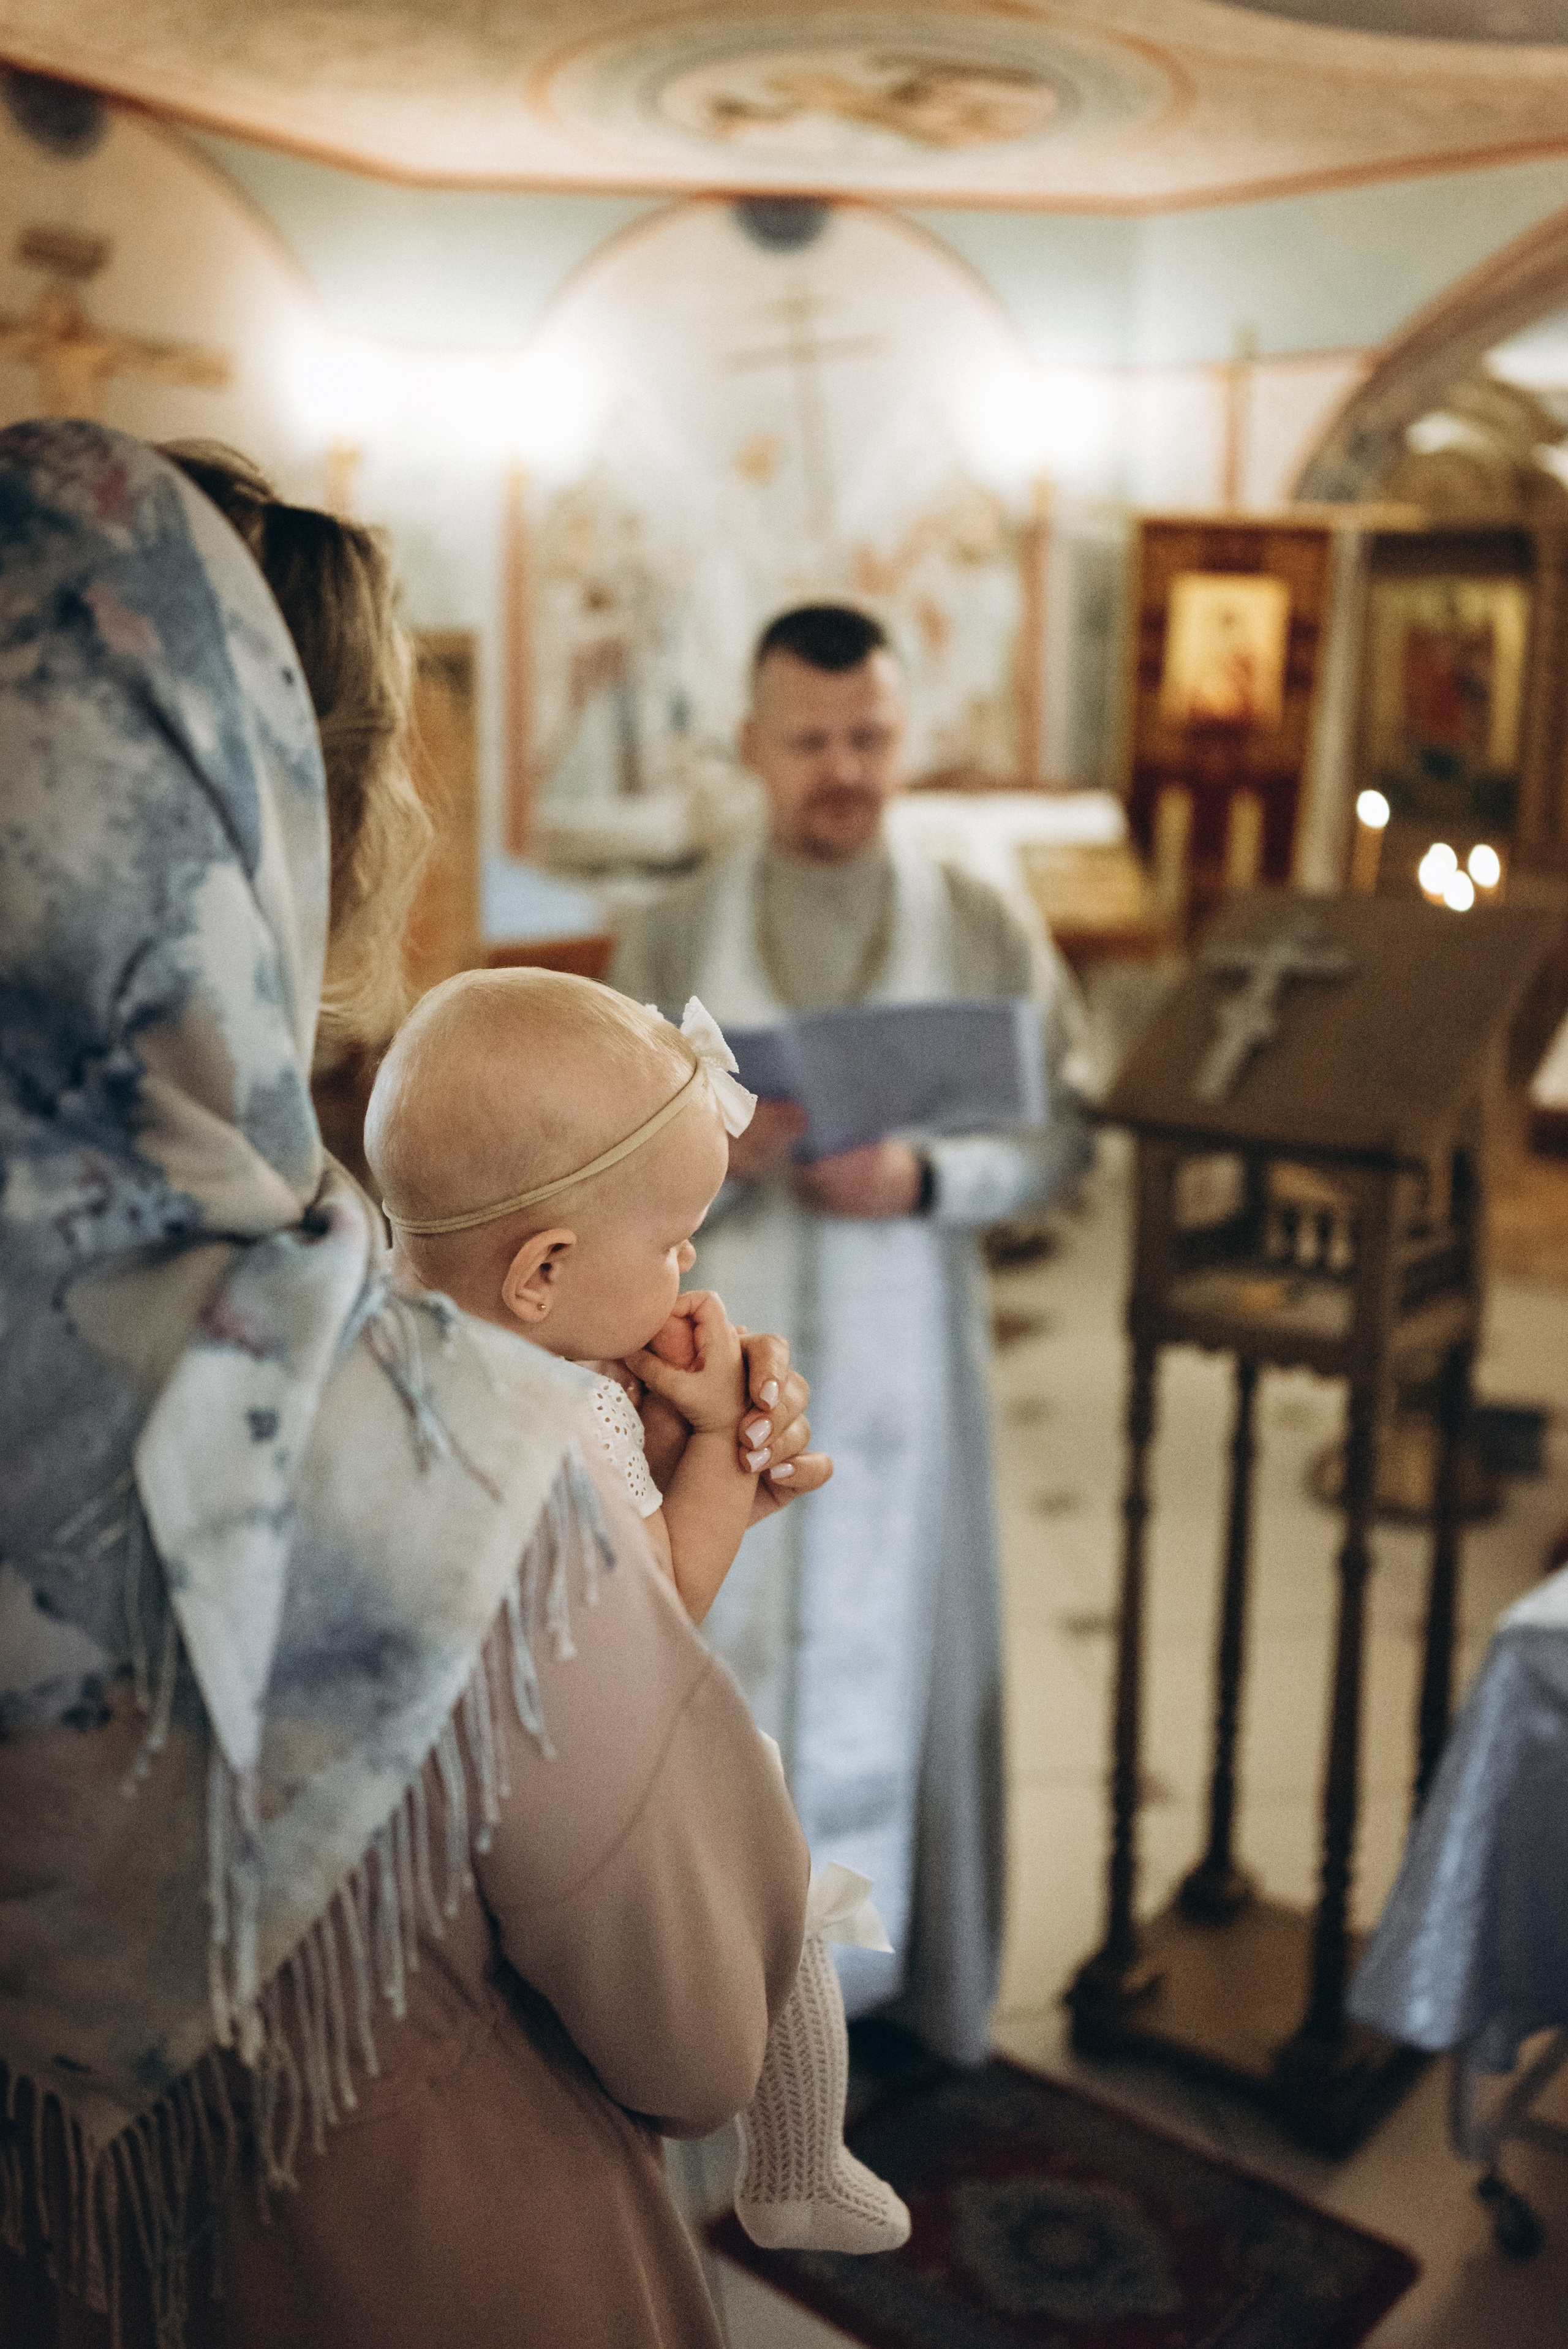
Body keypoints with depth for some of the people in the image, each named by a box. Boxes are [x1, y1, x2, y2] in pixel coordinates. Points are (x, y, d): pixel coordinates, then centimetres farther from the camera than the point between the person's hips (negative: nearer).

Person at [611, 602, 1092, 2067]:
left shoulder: (983, 929, 1)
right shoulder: (670, 939, 1)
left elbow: (1060, 1138, -1)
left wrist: (924, 1180, -19)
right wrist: (710, 1150, -23)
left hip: (904, 1362, 0)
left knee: (893, 1655, 10)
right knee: (716, 1656, 6)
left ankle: (890, 1963, 28)